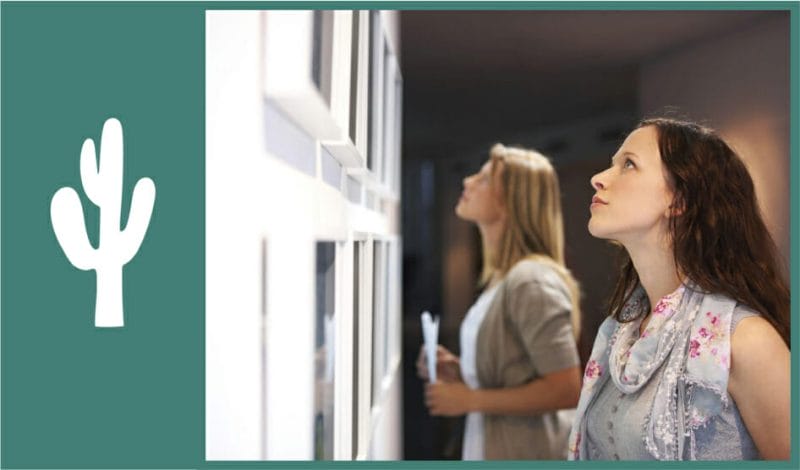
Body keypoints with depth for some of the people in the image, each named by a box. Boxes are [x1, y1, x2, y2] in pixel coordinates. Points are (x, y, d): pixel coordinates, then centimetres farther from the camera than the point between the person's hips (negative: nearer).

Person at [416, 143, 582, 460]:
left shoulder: (531, 281, -20)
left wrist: (471, 400, -18)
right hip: (491, 448, 8)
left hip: (523, 453, -8)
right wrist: (461, 373, 2)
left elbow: (566, 390, -23)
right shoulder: (501, 279, 7)